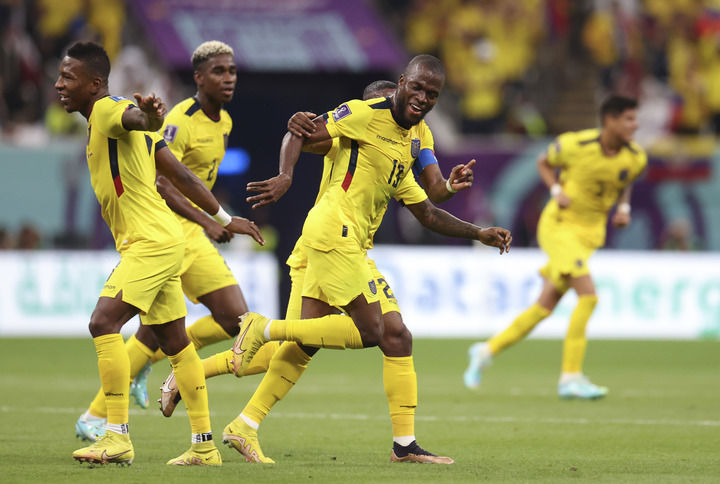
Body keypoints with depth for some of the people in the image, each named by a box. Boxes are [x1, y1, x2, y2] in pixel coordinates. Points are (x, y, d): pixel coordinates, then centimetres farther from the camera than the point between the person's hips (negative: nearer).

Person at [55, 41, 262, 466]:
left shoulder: (107, 111, -10)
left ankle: (118, 437, -20)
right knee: (174, 341, 13)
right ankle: (204, 446, 19)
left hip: (150, 241, -11)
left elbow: (134, 120, -39)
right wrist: (225, 218, 24)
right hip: (160, 241, 11)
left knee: (104, 322, -19)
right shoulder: (105, 118, 18)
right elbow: (181, 175, 20)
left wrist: (149, 116, -63)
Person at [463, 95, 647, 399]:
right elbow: (544, 162, 4)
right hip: (559, 225, -6)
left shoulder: (636, 159, -4)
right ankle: (571, 377, -16)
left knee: (545, 306, 6)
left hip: (590, 233, 6)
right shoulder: (575, 145, -16)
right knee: (588, 295, -21)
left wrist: (623, 208, 1)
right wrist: (557, 191, -12)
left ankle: (488, 350, 25)